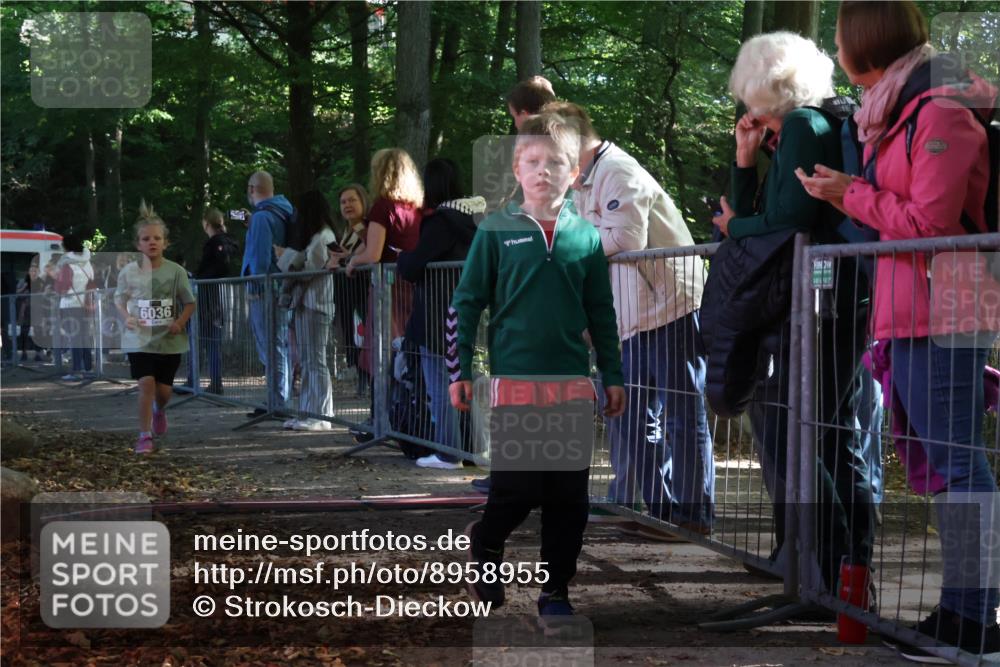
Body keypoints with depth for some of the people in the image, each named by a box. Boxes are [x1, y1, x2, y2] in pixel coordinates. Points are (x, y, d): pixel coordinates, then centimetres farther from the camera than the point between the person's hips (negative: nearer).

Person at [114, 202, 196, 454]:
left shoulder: (176, 272, -4)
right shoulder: (129, 272, -3)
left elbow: (189, 303, 4)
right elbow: (119, 298, 12)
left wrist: (180, 322, -15)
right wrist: (127, 317, -7)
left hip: (169, 341, 1)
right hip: (140, 340, -1)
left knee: (164, 389, 8)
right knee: (146, 383, -14)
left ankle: (159, 411, 44)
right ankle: (145, 435, -4)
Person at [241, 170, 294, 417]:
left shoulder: (261, 217, -14)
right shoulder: (283, 213, 14)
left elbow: (261, 255, -19)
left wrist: (254, 287, -15)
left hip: (265, 287, -9)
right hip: (282, 287, 9)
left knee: (270, 348, -7)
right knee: (279, 346, 14)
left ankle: (276, 404, -6)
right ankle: (279, 401, 19)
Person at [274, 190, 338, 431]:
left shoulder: (322, 237, -13)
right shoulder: (317, 236, 17)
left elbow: (308, 270, -15)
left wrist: (286, 255, -4)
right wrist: (289, 256, 10)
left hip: (315, 305, -10)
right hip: (306, 303, 10)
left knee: (315, 361, -7)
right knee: (308, 361, 11)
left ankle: (321, 416, -5)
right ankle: (309, 413, 15)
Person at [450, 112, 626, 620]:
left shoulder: (586, 236, 7)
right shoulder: (496, 231, 0)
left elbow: (602, 313, 13)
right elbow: (467, 302, 3)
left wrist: (613, 375, 12)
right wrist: (461, 370, -1)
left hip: (574, 383, 3)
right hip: (514, 381, -3)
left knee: (569, 495, 5)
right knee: (516, 488, -2)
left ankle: (556, 590, 17)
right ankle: (485, 544, 28)